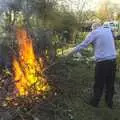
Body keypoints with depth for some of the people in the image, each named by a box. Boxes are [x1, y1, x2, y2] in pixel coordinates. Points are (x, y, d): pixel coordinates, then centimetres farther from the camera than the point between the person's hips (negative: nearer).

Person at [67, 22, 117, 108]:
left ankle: (95, 102, 22)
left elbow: (83, 45, 0)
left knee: (99, 84, 8)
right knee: (110, 83, 16)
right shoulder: (109, 31, 14)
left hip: (102, 61, -5)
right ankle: (109, 102, 28)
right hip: (112, 60, 5)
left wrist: (72, 52, 12)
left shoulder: (94, 32, -1)